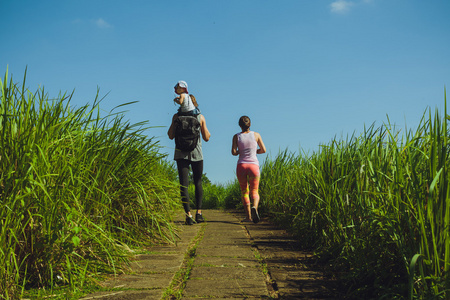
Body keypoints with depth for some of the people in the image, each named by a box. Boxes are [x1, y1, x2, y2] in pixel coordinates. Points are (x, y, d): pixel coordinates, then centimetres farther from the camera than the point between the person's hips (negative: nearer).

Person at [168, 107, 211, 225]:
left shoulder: (177, 116, 0)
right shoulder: (200, 117, 2)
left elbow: (171, 136, 2)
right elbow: (206, 138, 6)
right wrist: (208, 132, 25)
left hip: (181, 154, -1)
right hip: (196, 153, 1)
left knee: (184, 184, -3)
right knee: (198, 182, 16)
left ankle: (188, 214, -13)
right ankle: (199, 212, 13)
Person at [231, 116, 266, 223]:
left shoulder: (236, 136, 3)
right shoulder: (256, 135, 5)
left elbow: (234, 152, -4)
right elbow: (263, 150, 9)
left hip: (241, 165, 0)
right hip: (254, 165, 0)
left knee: (244, 191, 13)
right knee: (254, 192, 7)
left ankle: (248, 216, 0)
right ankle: (254, 207, -26)